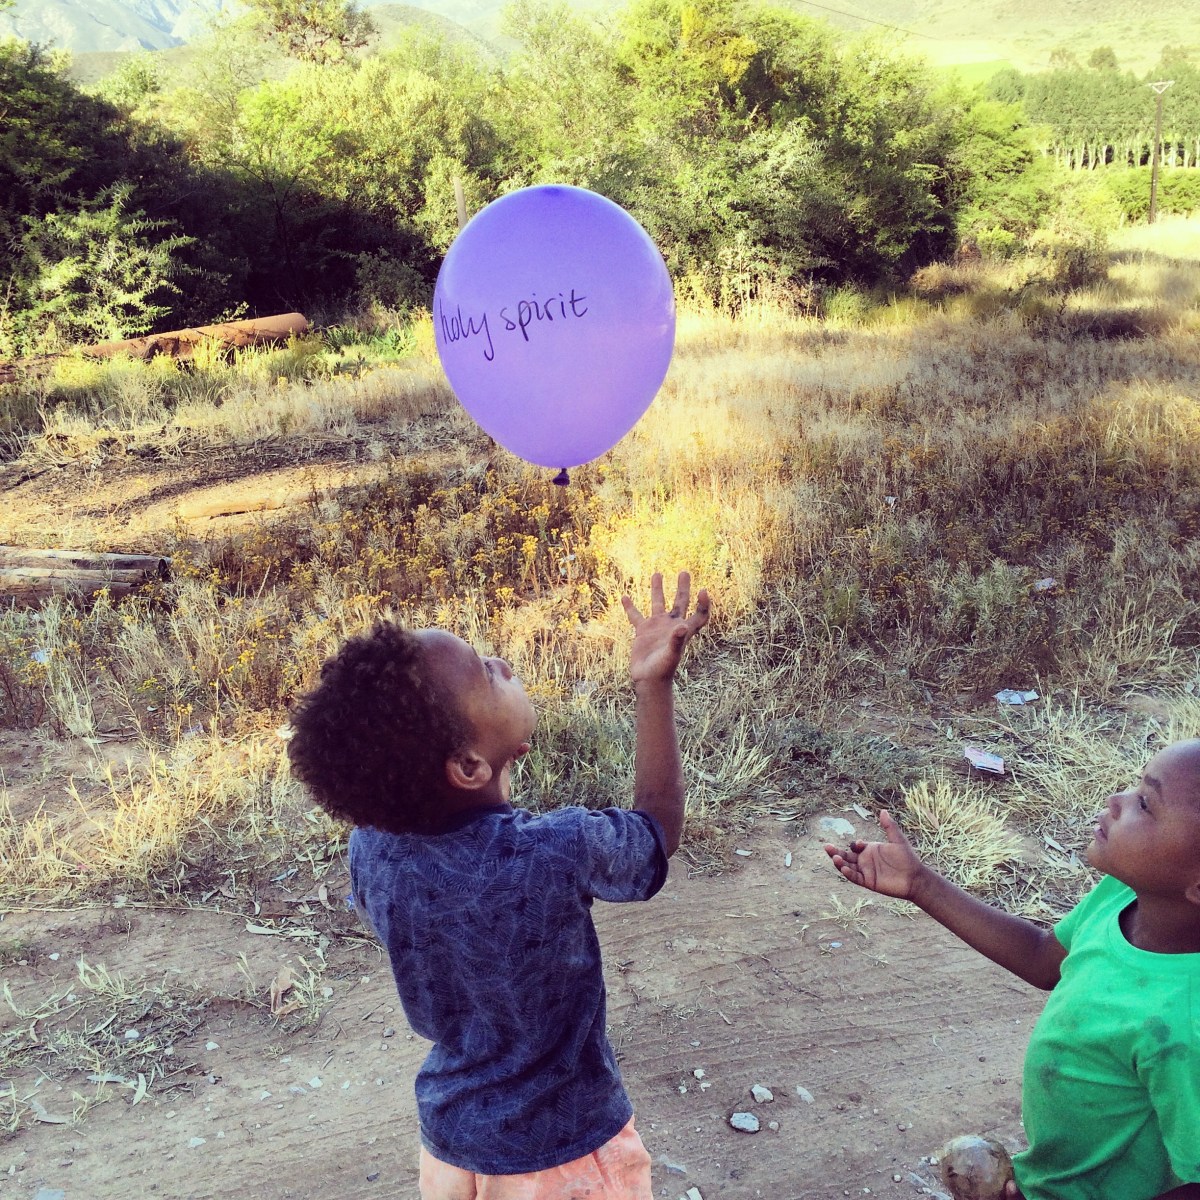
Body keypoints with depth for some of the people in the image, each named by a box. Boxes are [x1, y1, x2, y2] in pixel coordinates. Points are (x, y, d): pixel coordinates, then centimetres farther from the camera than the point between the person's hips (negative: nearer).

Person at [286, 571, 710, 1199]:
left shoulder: (371, 847, -19)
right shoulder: (557, 853, -33)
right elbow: (659, 829, -11)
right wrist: (654, 683, -13)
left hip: (449, 1129, 4)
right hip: (562, 1147, -3)